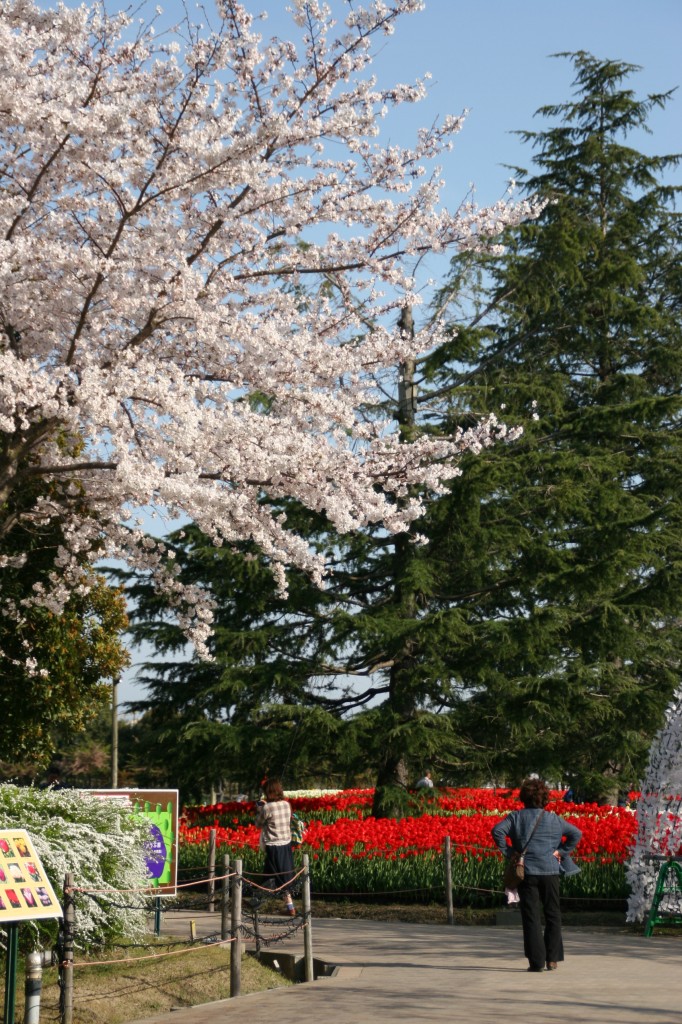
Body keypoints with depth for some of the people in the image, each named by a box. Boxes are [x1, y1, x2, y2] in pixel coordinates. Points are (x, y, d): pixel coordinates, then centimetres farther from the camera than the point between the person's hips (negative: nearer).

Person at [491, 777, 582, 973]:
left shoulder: (516, 817, 2)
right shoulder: (553, 818, 7)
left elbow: (497, 831, -12)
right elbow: (576, 834, 6)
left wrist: (508, 852, -4)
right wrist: (561, 852, 8)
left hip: (526, 871, -1)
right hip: (550, 872, 1)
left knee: (531, 916, 1)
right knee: (553, 915, 12)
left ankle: (536, 961, -2)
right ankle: (552, 959, 11)